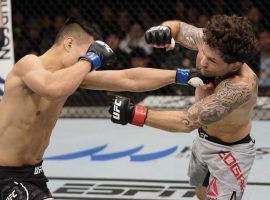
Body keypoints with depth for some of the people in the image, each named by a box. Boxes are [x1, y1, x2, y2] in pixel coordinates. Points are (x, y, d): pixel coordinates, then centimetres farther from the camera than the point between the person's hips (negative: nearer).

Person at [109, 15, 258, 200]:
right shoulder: (208, 41, -23)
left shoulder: (241, 86, -43)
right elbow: (178, 27, -2)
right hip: (203, 139, 8)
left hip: (230, 151, -8)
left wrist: (134, 114, -48)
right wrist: (165, 30, -27)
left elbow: (188, 121, -46)